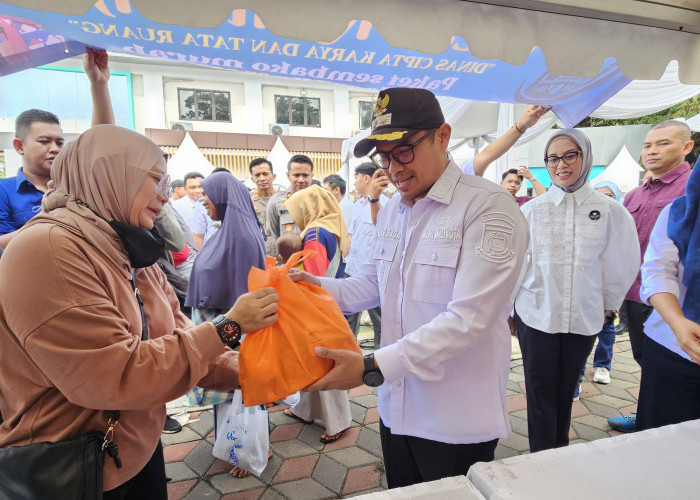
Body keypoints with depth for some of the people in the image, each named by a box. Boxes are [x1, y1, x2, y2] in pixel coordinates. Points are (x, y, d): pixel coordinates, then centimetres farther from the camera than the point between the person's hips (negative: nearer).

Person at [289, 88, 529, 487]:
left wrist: (373, 368, -29)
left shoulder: (489, 207, -18)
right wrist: (322, 288, -5)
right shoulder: (391, 211, 7)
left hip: (457, 423, -6)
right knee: (402, 491, 24)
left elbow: (468, 318, -25)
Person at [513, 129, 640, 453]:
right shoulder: (532, 210, -3)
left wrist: (607, 304, 11)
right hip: (537, 314, -1)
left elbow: (623, 264, 6)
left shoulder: (610, 211, -2)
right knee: (541, 391, 6)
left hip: (584, 317, 1)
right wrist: (523, 295, 6)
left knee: (566, 389, 16)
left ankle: (560, 449, 34)